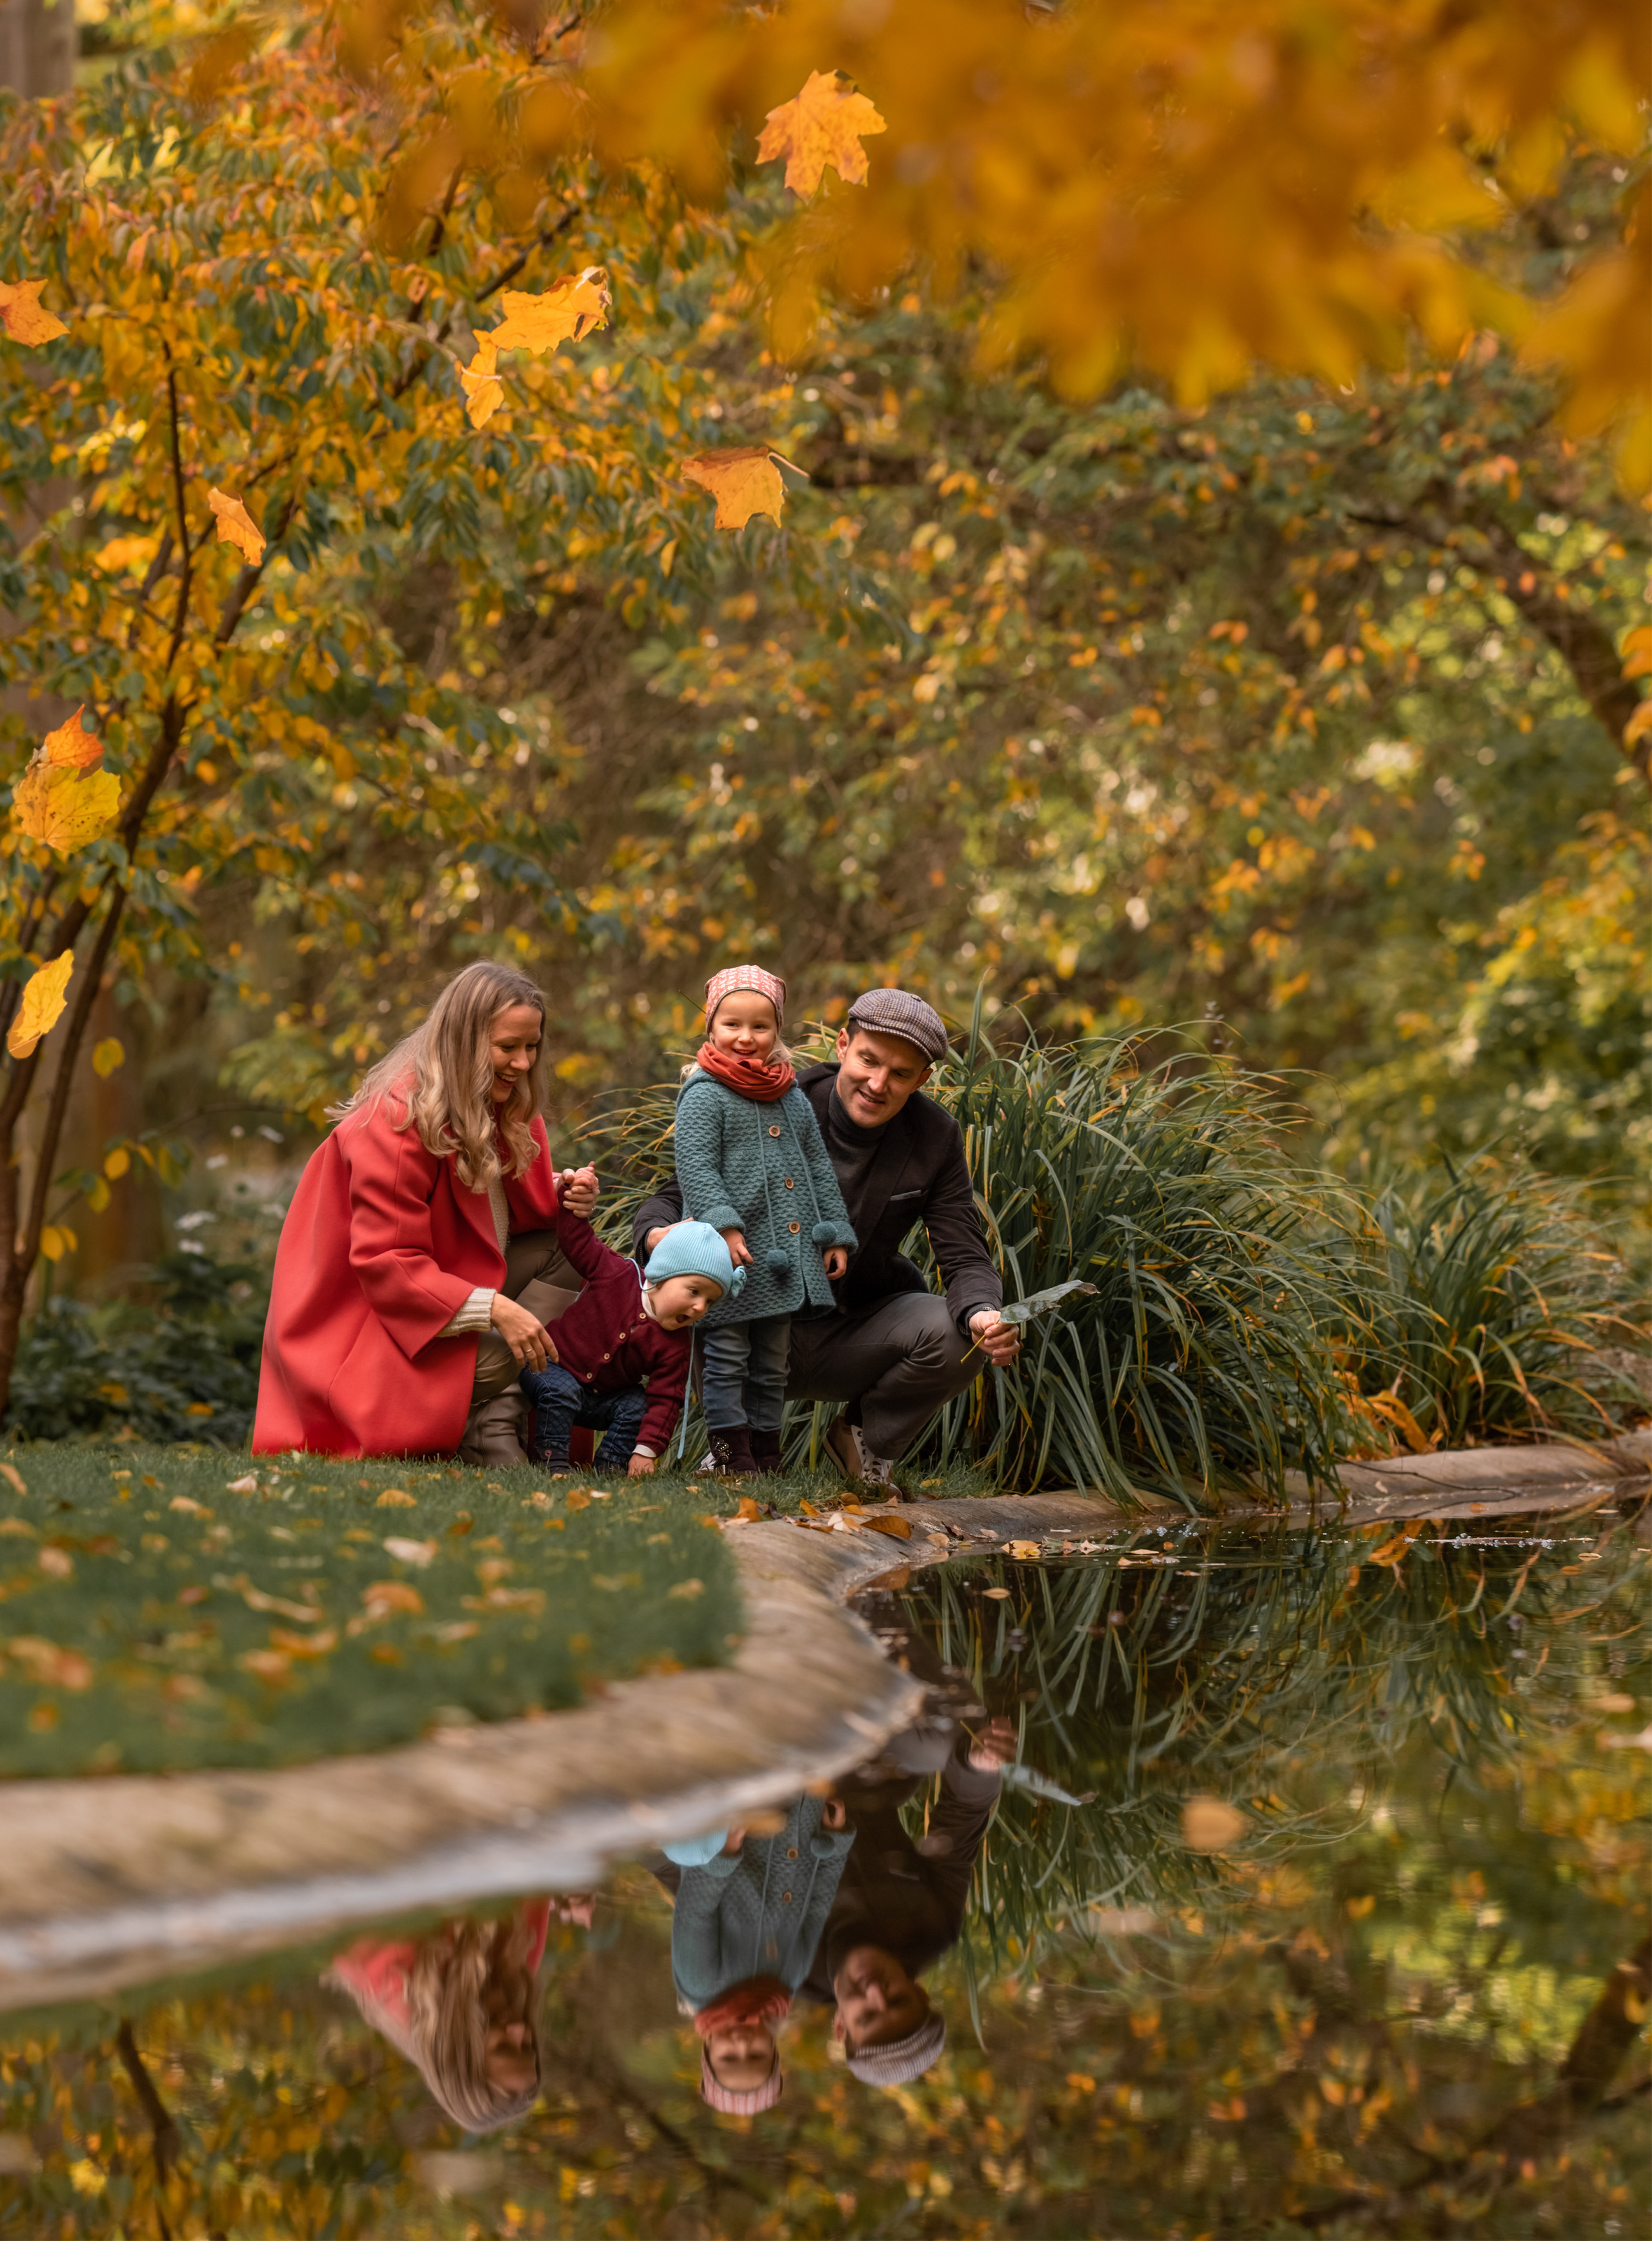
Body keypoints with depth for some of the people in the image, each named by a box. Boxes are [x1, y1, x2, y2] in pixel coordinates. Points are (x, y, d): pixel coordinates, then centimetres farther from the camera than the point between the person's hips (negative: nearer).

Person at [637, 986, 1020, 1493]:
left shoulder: (936, 1139, -8)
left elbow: (966, 1260, -9)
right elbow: (673, 1198, -9)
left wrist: (983, 1316, -35)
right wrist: (660, 1235, -36)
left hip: (857, 1334, 2)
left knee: (960, 1334, -28)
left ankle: (868, 1442, 5)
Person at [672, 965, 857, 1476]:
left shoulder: (792, 1097, 13)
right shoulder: (704, 1095, -7)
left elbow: (819, 1170, 18)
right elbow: (695, 1169, -15)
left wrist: (836, 1235, 14)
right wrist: (724, 1225, -25)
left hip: (785, 1256, 6)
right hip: (733, 1258, -6)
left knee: (771, 1365, 14)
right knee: (727, 1359, -2)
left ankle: (766, 1450, 22)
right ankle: (731, 1453, 3)